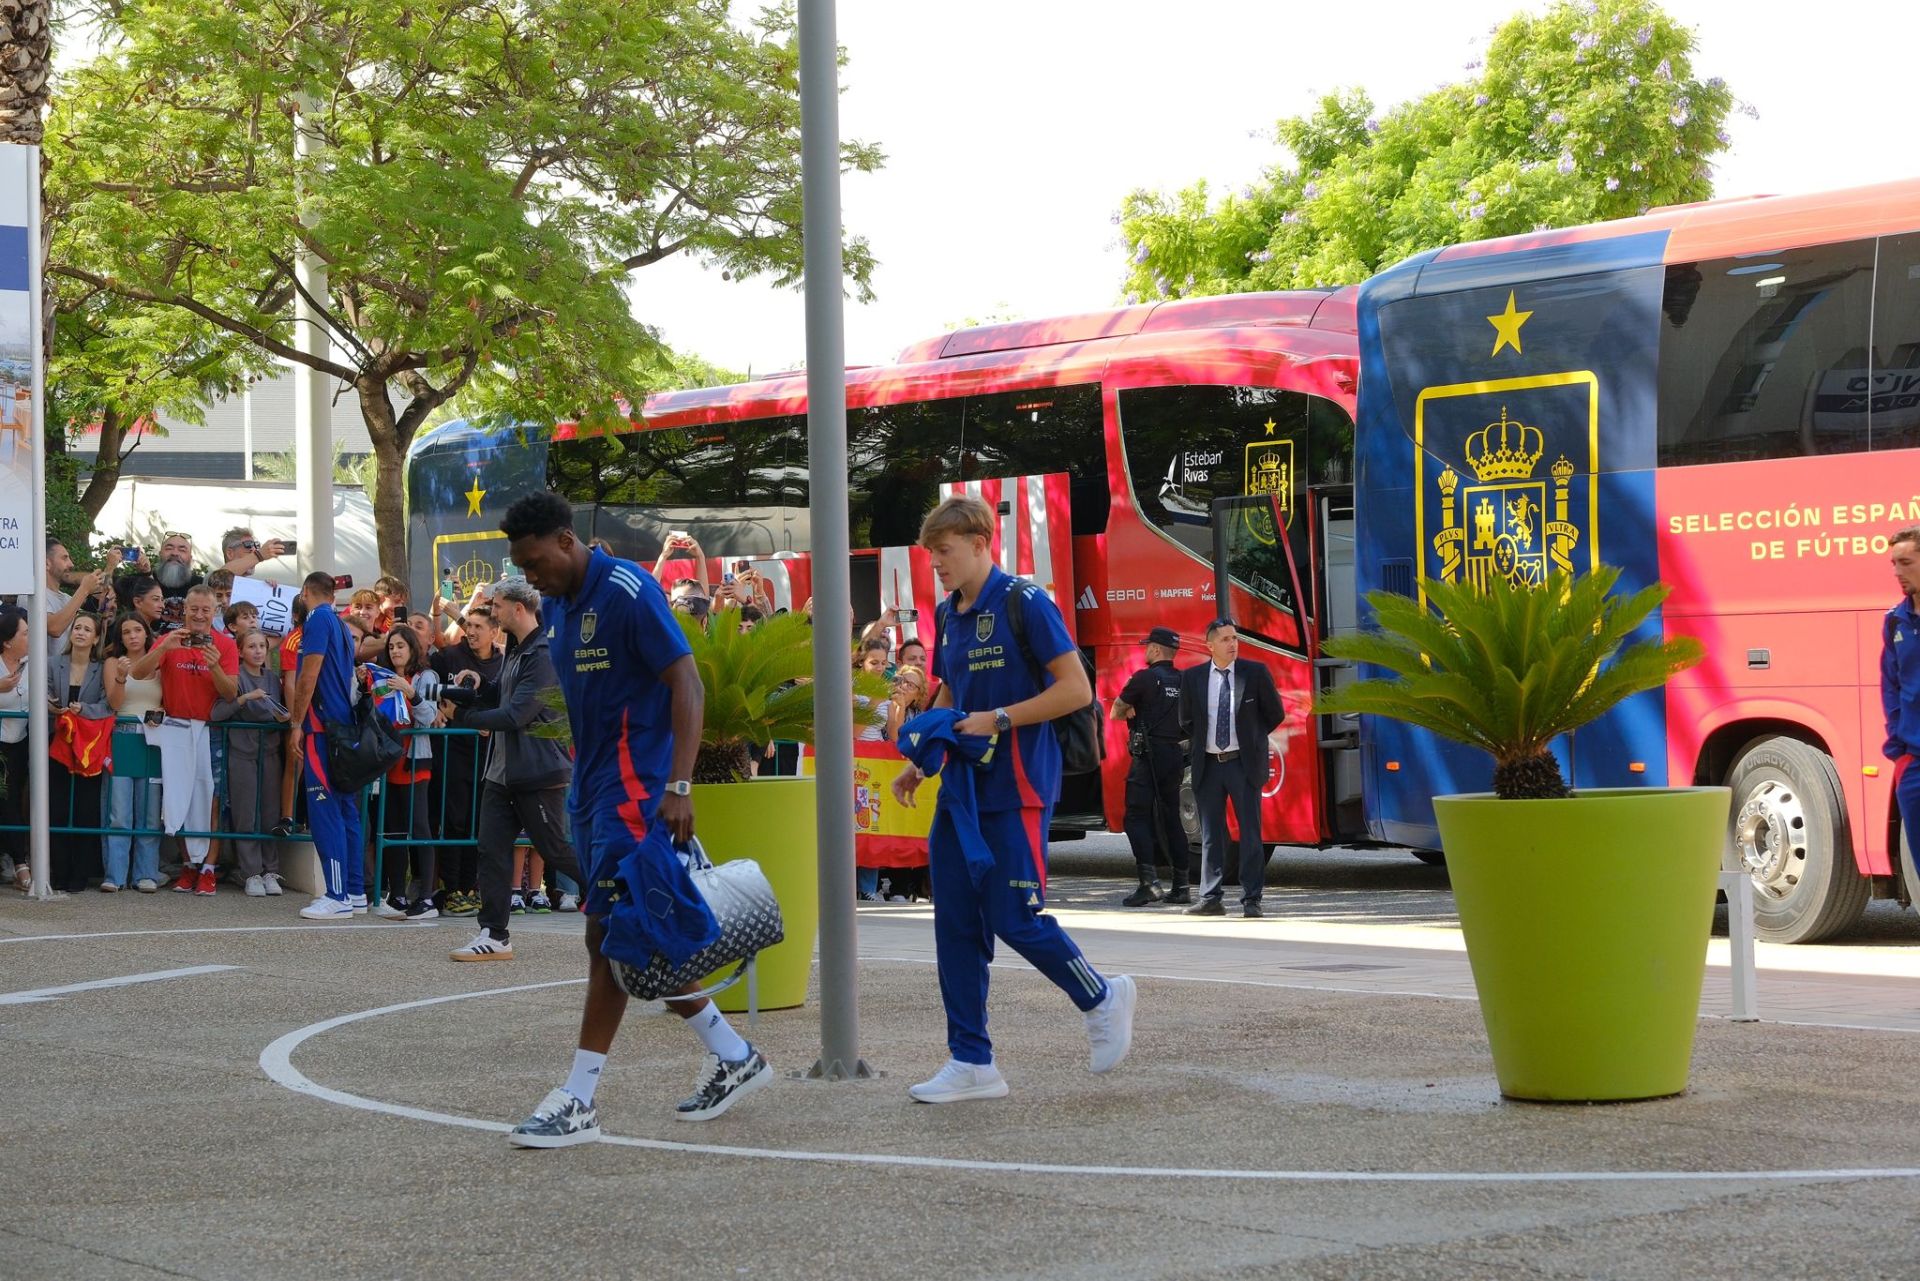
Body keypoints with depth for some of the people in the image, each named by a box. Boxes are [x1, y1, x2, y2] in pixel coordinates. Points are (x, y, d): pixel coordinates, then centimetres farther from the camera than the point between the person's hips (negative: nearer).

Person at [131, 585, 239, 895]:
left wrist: (215, 667, -23)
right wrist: (164, 647, -26)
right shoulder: (170, 641, 1)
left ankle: (207, 867, -1)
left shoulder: (226, 646, 1)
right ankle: (192, 861, 9)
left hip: (210, 728, 0)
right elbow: (139, 672, -11)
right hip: (175, 727, 0)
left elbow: (230, 693, -5)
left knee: (209, 798, -5)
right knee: (179, 800, -1)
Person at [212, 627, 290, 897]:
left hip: (270, 751, 4)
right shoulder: (236, 678, -4)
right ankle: (252, 874, 1)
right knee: (246, 816, -3)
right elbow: (217, 712, -15)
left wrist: (284, 716, -2)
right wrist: (246, 698, -23)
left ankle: (270, 872, 8)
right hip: (242, 751, -4)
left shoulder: (273, 677, 11)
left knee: (271, 814, 2)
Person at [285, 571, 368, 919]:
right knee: (346, 809, 11)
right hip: (344, 727, 9)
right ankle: (355, 891, 13)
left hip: (322, 727, -9)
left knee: (325, 812, -10)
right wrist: (298, 715, 31)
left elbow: (309, 676, -15)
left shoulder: (317, 620, -9)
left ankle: (338, 897, -13)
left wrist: (296, 724, -12)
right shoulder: (340, 625, 17)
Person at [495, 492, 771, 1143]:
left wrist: (679, 787, -23)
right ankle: (733, 1058, 22)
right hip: (592, 785, 10)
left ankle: (578, 1101, -10)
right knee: (637, 940, 11)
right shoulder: (556, 605, 12)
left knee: (611, 932, -10)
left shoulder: (628, 592, -15)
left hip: (634, 787, -10)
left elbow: (688, 685, -18)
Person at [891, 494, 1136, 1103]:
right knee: (955, 925, 4)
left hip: (1016, 790, -8)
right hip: (960, 791, 8)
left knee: (1016, 917, -8)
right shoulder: (948, 615, 12)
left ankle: (1102, 998, 17)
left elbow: (1076, 690, -14)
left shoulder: (1024, 602, -11)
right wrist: (919, 764, 10)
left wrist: (998, 720, -18)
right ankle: (971, 1062, 8)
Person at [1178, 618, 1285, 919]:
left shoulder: (1255, 673, -3)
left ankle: (1251, 900, 2)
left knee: (1250, 833, -1)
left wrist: (1251, 738, 8)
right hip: (1208, 766, 2)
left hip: (1244, 764, -2)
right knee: (1210, 835, 6)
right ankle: (1211, 899, 11)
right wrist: (1200, 744, 9)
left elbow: (1275, 714, 6)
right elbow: (1186, 720, 15)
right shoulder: (1192, 678, 2)